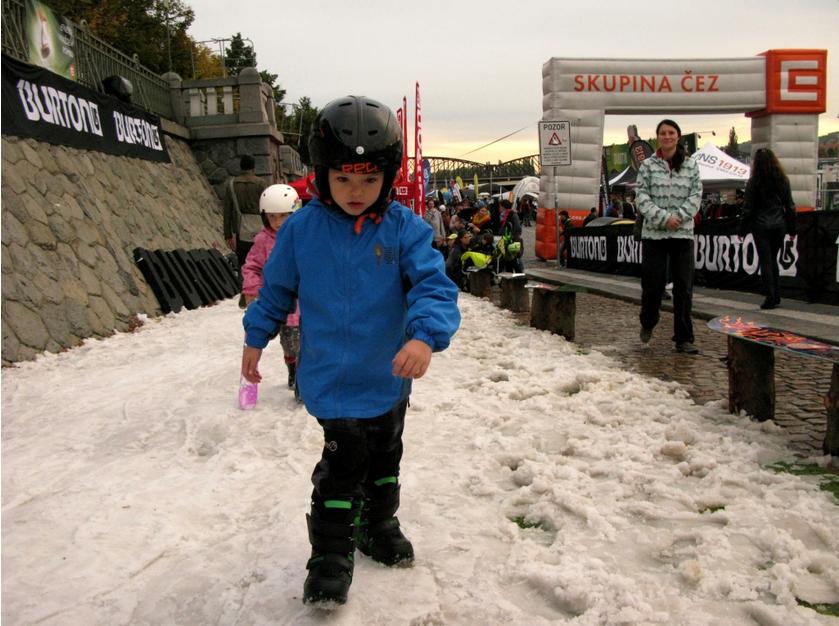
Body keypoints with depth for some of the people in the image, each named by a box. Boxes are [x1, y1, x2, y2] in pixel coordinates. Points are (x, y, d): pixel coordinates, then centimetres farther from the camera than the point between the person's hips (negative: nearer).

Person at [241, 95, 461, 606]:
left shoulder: (405, 229, -13)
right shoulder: (302, 229, -10)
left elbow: (434, 286, -22)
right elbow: (277, 289, 4)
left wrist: (425, 336, -40)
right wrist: (256, 338, 12)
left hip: (389, 377, 3)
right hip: (332, 378, -2)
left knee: (385, 457, 21)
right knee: (344, 462, -4)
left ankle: (378, 525, 45)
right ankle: (331, 554, 15)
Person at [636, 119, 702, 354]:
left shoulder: (690, 165, 7)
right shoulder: (648, 165, 3)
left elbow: (696, 195, 3)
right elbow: (642, 196, -3)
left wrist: (679, 216, -13)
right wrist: (663, 217, -15)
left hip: (683, 233, 1)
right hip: (654, 233, -1)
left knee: (684, 287, -1)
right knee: (653, 284, 2)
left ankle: (683, 338, 6)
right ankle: (648, 323, 31)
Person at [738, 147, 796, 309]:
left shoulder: (754, 182, -9)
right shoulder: (783, 180, 3)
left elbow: (748, 209, -8)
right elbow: (790, 206, 6)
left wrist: (742, 230, 1)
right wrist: (791, 228, 14)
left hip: (761, 227, -4)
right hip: (779, 226, 4)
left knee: (765, 261, 2)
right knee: (773, 260, 17)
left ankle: (770, 298, -2)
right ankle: (776, 296, 18)